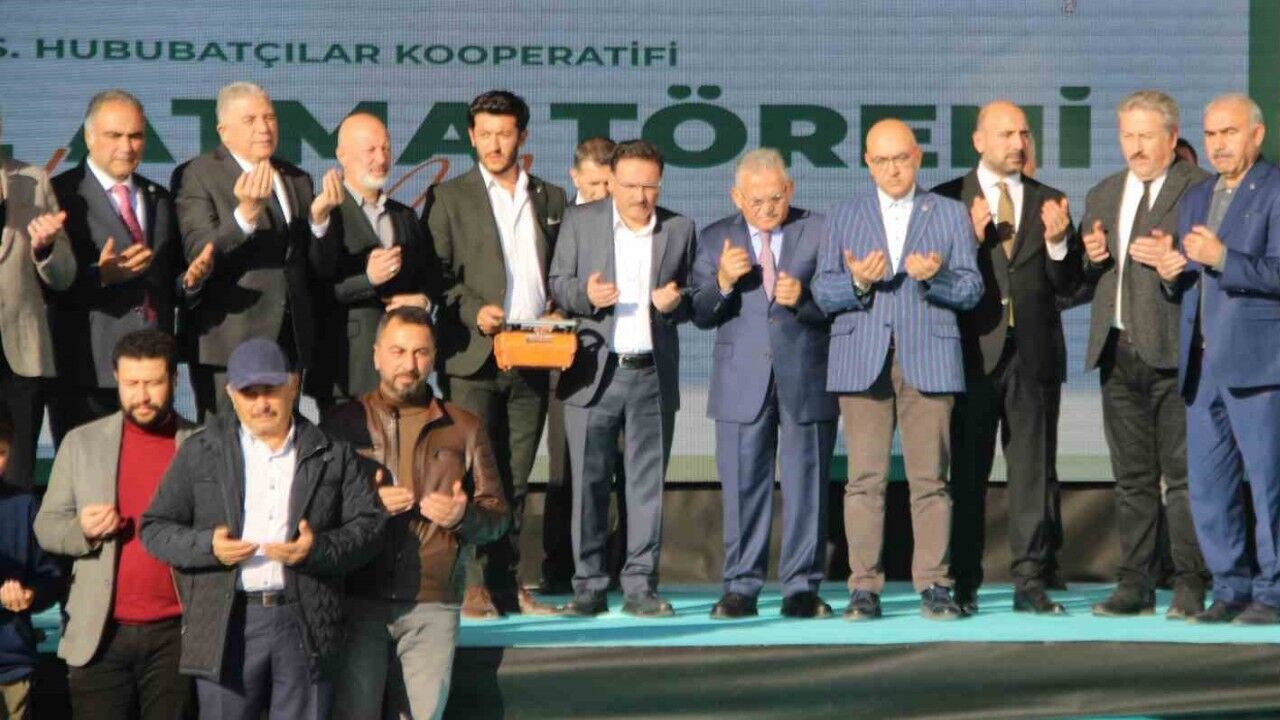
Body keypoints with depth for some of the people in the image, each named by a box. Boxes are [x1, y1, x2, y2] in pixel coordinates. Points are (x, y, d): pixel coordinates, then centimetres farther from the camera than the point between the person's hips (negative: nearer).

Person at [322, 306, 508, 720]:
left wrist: (463, 516, -9)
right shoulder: (344, 423, 8)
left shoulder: (463, 429, 13)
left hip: (432, 607, 1)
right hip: (358, 601, -1)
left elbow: (497, 515, 13)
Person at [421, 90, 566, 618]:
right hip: (472, 356, -3)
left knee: (515, 477, 6)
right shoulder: (449, 198, 5)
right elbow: (435, 274, 0)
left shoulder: (550, 199, 16)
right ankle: (475, 586, -6)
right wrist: (474, 311, -14)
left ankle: (508, 584, 10)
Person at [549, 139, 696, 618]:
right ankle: (589, 587, 7)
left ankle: (640, 587, 8)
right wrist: (585, 295, -16)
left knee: (648, 482, 3)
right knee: (589, 482, 0)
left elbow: (693, 301, 15)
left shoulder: (679, 229, 8)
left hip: (653, 375, 1)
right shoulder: (580, 222, 4)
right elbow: (557, 286, 5)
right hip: (594, 371, -1)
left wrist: (677, 301, -8)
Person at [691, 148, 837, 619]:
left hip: (806, 380, -1)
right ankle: (741, 588, 9)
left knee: (806, 484, 1)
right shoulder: (716, 239, 9)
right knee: (743, 486, 3)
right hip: (742, 382, 1)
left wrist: (803, 298, -18)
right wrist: (722, 283, -15)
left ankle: (802, 588, 6)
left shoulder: (819, 231, 5)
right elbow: (701, 315, 4)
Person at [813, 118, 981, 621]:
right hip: (862, 360, 1)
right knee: (865, 478, -4)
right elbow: (823, 292, 8)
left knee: (929, 477, -2)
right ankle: (865, 586, 0)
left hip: (928, 358, -1)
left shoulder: (950, 215, 13)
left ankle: (933, 585, 3)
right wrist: (857, 282, -12)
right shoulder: (844, 218, 16)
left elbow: (971, 289, 5)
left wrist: (934, 277, -15)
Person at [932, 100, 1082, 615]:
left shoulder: (1048, 202, 12)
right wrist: (972, 237, -16)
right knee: (967, 473, 1)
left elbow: (1067, 286, 7)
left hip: (1034, 354, 2)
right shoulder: (948, 200, 4)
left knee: (1033, 473, 2)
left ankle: (1030, 583, 5)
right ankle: (964, 585, 6)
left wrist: (1058, 241, -10)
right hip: (975, 353, -2)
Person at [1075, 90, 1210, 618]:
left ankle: (1189, 585, 0)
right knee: (1132, 476, 9)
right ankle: (1136, 584, 12)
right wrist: (1089, 258, 1)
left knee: (1183, 472, -5)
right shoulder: (1102, 196, 19)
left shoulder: (1200, 190, 0)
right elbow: (1082, 280, 22)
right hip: (1118, 352, 6)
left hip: (1174, 352, -6)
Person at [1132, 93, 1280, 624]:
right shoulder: (1195, 198, 20)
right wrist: (1170, 270, 1)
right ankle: (1231, 589, 17)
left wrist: (1221, 258, -22)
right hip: (1202, 364, 7)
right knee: (1207, 487, 8)